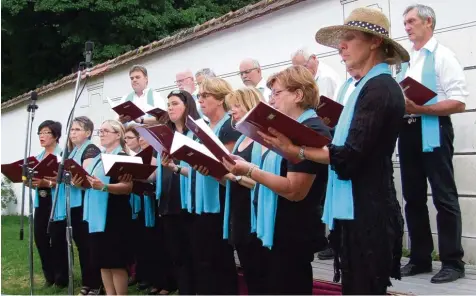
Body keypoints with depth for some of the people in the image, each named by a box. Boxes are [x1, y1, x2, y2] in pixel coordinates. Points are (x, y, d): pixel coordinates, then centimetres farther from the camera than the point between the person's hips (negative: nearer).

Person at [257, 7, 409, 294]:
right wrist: (297, 145, -1)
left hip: (367, 214, -9)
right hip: (357, 211, 9)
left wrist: (295, 149, -12)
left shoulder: (379, 88, -15)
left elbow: (350, 155, -21)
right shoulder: (367, 86, 14)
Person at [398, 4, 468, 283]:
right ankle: (420, 258, 23)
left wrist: (421, 108, -22)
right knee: (413, 197, 12)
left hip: (433, 130, -7)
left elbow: (459, 102, -14)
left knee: (444, 196, -2)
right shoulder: (406, 60, 15)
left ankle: (453, 262, 7)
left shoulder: (443, 55, -6)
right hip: (407, 130, 8)